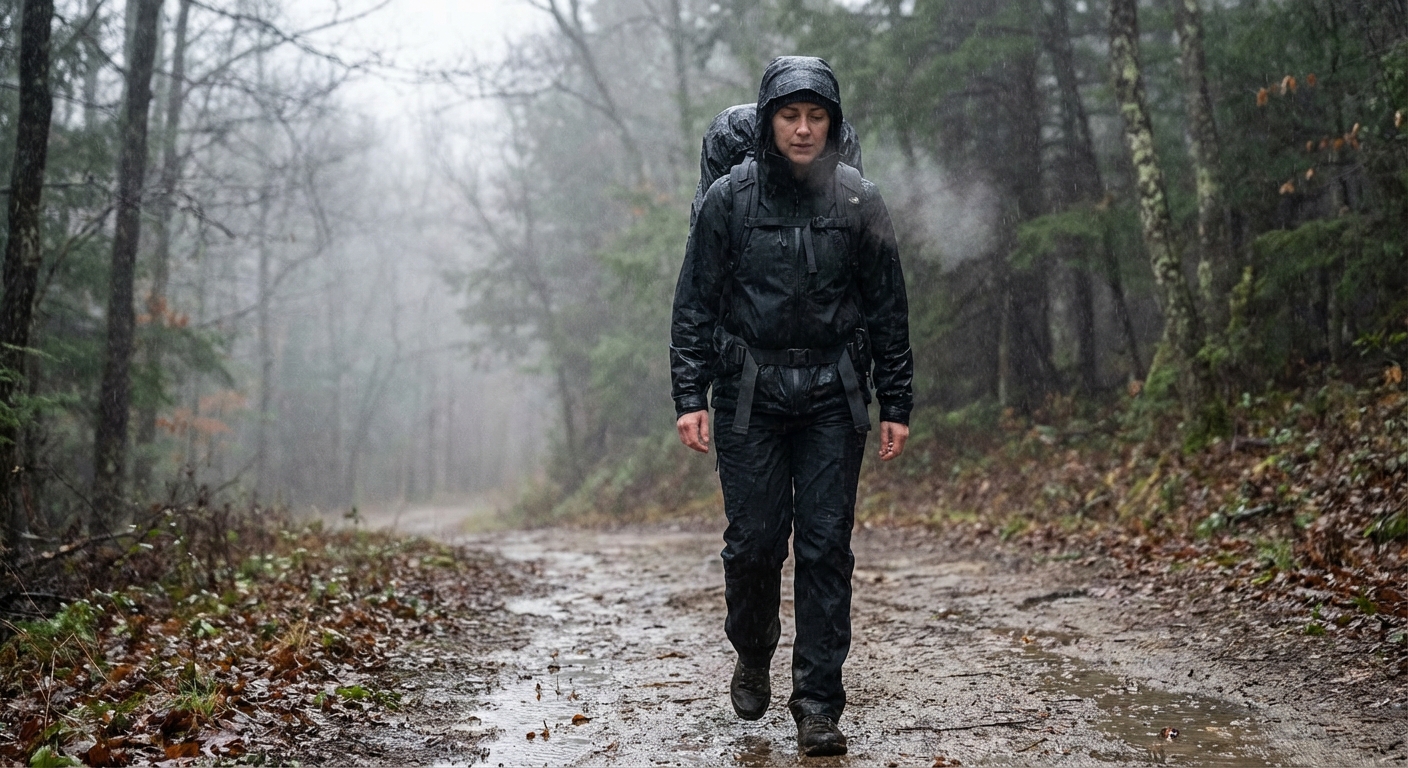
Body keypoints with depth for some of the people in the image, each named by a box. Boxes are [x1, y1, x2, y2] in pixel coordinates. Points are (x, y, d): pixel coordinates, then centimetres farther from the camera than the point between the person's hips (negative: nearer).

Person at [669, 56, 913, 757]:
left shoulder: (857, 201, 3)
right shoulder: (729, 199, 0)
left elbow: (888, 310, 8)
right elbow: (695, 304, 2)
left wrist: (897, 405, 5)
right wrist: (689, 397, -7)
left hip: (833, 396, 1)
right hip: (749, 396, -1)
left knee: (826, 546, -3)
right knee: (754, 541, -1)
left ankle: (818, 705, 4)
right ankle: (753, 656, 29)